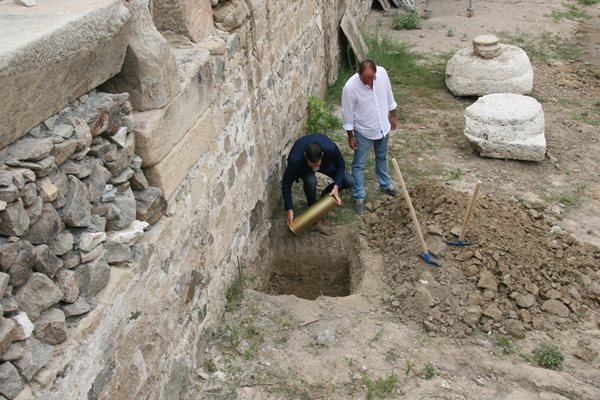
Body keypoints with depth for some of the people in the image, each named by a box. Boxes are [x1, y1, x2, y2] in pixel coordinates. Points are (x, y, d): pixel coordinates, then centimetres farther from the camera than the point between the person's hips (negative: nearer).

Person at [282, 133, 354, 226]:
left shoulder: (331, 148, -41)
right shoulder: (295, 160, -43)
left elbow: (341, 166, -20)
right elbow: (286, 184, -29)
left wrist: (336, 187, -32)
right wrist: (290, 210, -31)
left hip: (326, 162, 2)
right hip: (304, 167, -2)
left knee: (349, 182, -13)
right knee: (311, 181, -35)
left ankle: (326, 194, 15)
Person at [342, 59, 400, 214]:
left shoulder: (382, 72, -18)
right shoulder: (350, 87, -30)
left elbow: (389, 94, 1)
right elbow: (347, 113, -17)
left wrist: (393, 115, 10)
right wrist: (350, 136, -10)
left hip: (383, 127, 5)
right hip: (364, 131, -4)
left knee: (382, 157, 25)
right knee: (359, 165, 7)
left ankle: (386, 185, 47)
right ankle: (358, 197, 22)